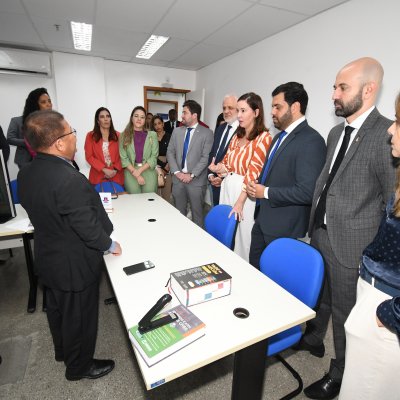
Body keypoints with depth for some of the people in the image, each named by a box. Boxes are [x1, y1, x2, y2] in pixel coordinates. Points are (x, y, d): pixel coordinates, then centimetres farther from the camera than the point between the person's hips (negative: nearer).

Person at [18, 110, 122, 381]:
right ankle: (79, 366, 40)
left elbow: (42, 213, 5)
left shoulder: (26, 173, -5)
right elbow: (88, 226, -27)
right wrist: (110, 245, -10)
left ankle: (63, 350, 54)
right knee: (79, 316, 15)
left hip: (48, 257, 8)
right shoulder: (71, 180, -33)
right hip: (75, 265, -8)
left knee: (57, 308, 28)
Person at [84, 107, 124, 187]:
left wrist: (116, 170, -10)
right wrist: (104, 169, -12)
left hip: (116, 176, 1)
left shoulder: (117, 135, 8)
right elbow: (89, 156, -2)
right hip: (98, 176, -1)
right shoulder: (90, 136, 4)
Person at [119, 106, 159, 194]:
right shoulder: (124, 135, 4)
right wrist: (136, 174, -11)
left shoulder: (152, 135, 4)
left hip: (149, 173, 0)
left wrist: (139, 170, -12)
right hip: (131, 174, 0)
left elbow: (154, 157, -2)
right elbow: (123, 158, -1)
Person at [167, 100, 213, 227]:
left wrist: (191, 175, -14)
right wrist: (177, 172, -5)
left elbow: (206, 157, -10)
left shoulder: (206, 133, -3)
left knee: (197, 213, 5)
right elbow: (170, 153, 8)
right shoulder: (177, 131, 11)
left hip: (196, 180, -4)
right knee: (179, 213, 12)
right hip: (178, 178, 4)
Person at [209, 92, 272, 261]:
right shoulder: (237, 136, 13)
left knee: (243, 234, 3)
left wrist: (240, 201, -16)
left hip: (245, 192, -6)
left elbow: (254, 172, -14)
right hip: (227, 187, 7)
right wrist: (219, 168, -7)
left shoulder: (263, 138, -8)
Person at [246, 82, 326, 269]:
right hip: (263, 221, 8)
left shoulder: (311, 140, -17)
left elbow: (307, 192, -25)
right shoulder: (280, 136, 12)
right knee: (255, 270, 20)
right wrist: (256, 185, 2)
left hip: (285, 229, -8)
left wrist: (266, 192, -16)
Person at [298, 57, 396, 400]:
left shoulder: (387, 134, -15)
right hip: (320, 232, 7)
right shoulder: (336, 132, 9)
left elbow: (393, 198, -13)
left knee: (345, 311, 11)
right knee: (318, 296, 24)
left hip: (351, 242, -7)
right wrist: (315, 224, 14)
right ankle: (313, 340, 49)